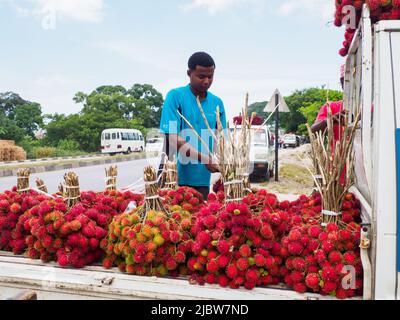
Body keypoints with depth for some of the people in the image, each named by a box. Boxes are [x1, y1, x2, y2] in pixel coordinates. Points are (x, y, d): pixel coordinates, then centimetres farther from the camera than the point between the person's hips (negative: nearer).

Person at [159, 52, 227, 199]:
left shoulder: (217, 103, 7)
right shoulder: (175, 96, -6)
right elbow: (172, 139, -14)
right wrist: (205, 159, -22)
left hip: (203, 179, 4)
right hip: (177, 177, -4)